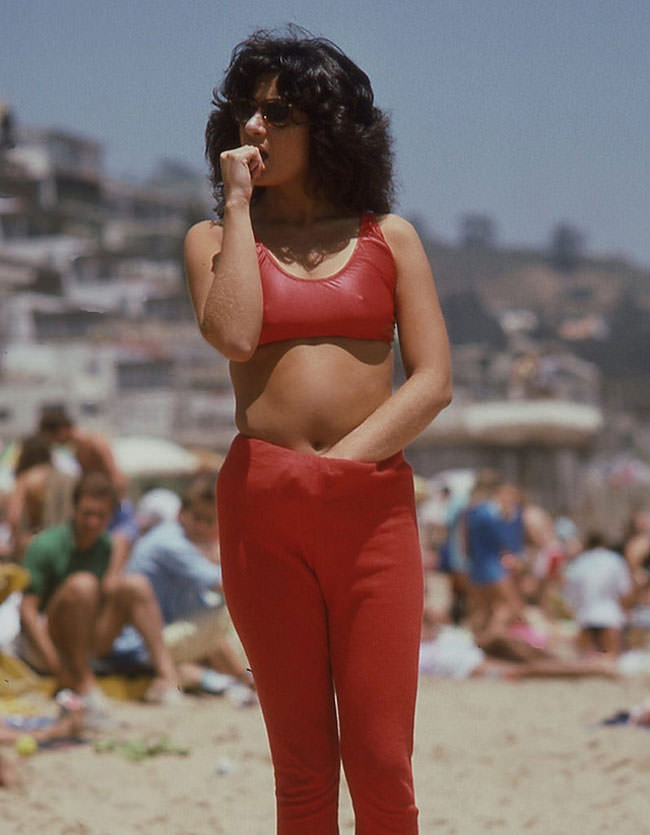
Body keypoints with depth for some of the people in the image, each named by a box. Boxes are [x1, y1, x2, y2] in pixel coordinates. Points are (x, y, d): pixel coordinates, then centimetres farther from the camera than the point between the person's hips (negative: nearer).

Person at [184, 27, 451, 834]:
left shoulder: (388, 238, 11)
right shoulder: (215, 239, 12)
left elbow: (433, 380, 2)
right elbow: (235, 336, -10)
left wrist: (337, 464, -8)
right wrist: (239, 204, -2)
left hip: (373, 509, 0)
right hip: (262, 509, 0)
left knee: (380, 763, -5)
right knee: (302, 766, 4)